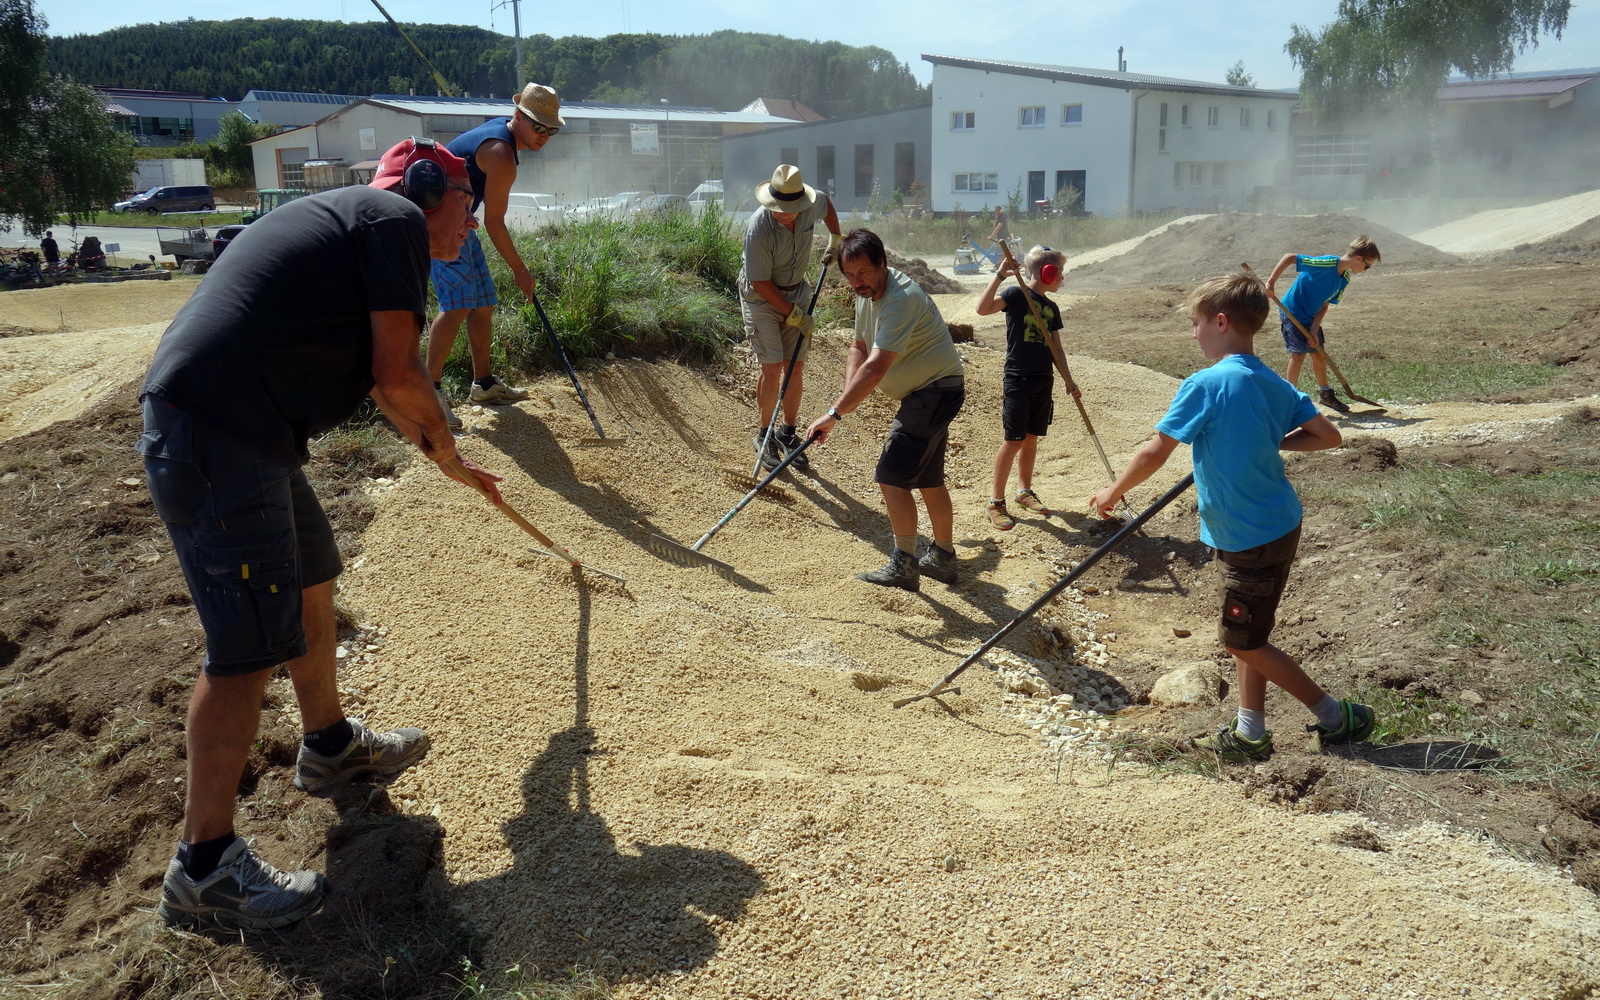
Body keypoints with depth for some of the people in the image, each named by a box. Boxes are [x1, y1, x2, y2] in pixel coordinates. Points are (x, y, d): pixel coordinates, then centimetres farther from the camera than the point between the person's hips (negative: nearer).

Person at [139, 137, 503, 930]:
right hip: (219, 438, -11)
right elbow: (397, 375, -12)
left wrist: (449, 462, 41)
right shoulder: (397, 217, -4)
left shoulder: (350, 222, 25)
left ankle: (329, 746, 42)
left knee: (311, 583, 23)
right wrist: (445, 447, 8)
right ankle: (203, 868, 1)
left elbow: (376, 382, 34)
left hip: (233, 431, 11)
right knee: (251, 643, -8)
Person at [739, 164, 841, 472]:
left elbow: (827, 202, 15)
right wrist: (793, 313, -19)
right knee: (772, 367, -11)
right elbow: (761, 282, -22)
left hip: (797, 292, 5)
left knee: (796, 367, 4)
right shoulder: (758, 229, -29)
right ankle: (764, 437, 4)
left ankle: (788, 433, 17)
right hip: (761, 297, -5)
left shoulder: (811, 205, -14)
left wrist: (835, 240, 14)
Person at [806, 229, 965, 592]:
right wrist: (850, 394, -8)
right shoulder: (869, 292, 4)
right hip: (925, 394, 10)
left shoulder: (901, 298, -27)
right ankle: (943, 558, 30)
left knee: (892, 476, -13)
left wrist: (835, 413, -35)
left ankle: (904, 565, -6)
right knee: (928, 479, 18)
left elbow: (876, 368, -34)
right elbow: (859, 348, 10)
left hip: (936, 391, -10)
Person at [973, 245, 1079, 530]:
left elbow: (1056, 348, 16)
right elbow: (983, 308, -25)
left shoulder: (1051, 308, 13)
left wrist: (1067, 379, 9)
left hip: (1044, 381, 7)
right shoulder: (1016, 294, -8)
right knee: (1013, 441, -4)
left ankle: (1025, 491, 29)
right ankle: (996, 502, 4)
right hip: (1018, 379, -7)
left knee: (1031, 438, 14)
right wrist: (1000, 274, -27)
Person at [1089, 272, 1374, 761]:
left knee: (1243, 642, 6)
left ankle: (1338, 717, 16)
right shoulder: (1275, 385, 4)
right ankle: (1249, 734, 26)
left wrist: (1113, 492, -2)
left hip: (1252, 540, -9)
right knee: (1246, 635, 18)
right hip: (1277, 525, 9)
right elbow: (1328, 435, 7)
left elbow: (1154, 454, -17)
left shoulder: (1205, 385, -20)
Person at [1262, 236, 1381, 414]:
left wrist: (1314, 330, -8)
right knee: (1299, 353, -9)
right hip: (1293, 312, -8)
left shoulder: (1344, 279, 0)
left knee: (1318, 354, 13)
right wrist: (1271, 282, -28)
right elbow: (1289, 257, -28)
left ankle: (1325, 394, 27)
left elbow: (1324, 305, 2)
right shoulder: (1327, 263, -27)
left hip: (1311, 317, 8)